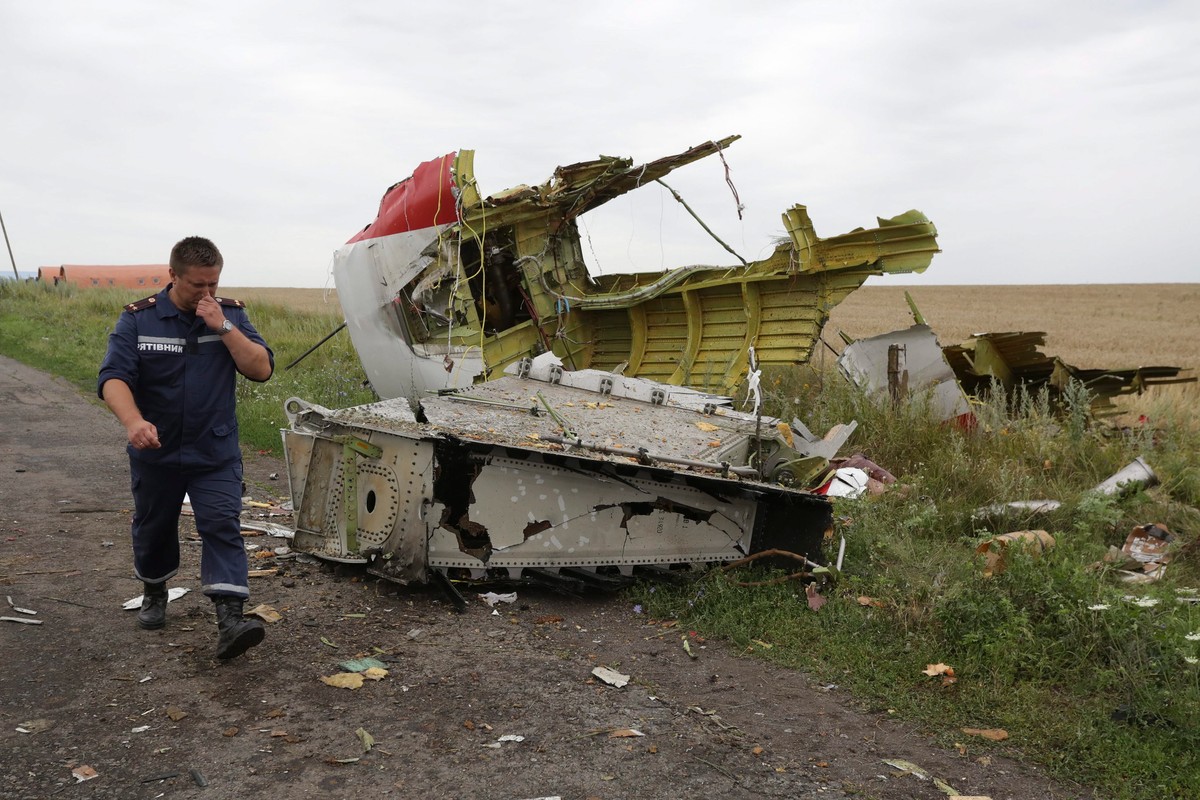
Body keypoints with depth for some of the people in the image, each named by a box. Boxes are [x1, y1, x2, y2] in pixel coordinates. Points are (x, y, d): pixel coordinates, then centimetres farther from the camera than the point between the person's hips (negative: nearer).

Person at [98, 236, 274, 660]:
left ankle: (230, 620, -17)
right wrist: (133, 421, -38)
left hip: (215, 452, -1)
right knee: (153, 528, 18)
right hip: (155, 451, 1)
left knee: (222, 526, -12)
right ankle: (154, 592, 45)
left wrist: (222, 327, -22)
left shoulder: (231, 314, -2)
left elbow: (262, 368, -11)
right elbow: (113, 377, -18)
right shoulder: (138, 319, -7)